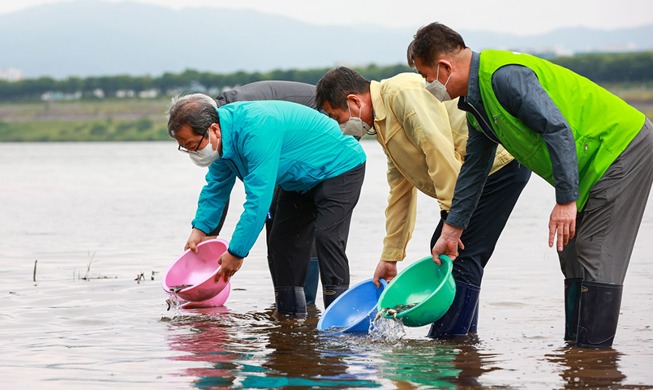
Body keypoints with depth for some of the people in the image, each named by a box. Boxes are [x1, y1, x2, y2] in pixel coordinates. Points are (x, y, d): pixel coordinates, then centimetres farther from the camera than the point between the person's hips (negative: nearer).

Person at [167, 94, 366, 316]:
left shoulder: (256, 131, -38)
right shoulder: (221, 138, -7)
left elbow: (259, 200, -38)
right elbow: (216, 187, 12)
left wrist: (236, 253, -33)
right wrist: (200, 228, 3)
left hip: (339, 168, -10)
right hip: (302, 181, 10)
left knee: (327, 237, -22)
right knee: (281, 240, 5)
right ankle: (290, 316, 8)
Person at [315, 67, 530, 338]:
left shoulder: (403, 92, -15)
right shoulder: (382, 124, 18)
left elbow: (440, 150, -25)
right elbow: (400, 193, 23)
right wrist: (389, 258, 23)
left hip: (501, 165, -11)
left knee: (460, 258, -12)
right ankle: (465, 336, 19)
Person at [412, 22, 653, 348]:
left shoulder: (504, 76, -22)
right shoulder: (476, 100, 11)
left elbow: (558, 129, -28)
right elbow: (473, 168, 21)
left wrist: (566, 200, -27)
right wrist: (451, 230, 24)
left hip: (621, 146, -10)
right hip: (595, 163, 11)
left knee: (597, 260, -12)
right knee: (574, 255, 11)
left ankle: (592, 352, -10)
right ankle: (575, 346, 15)